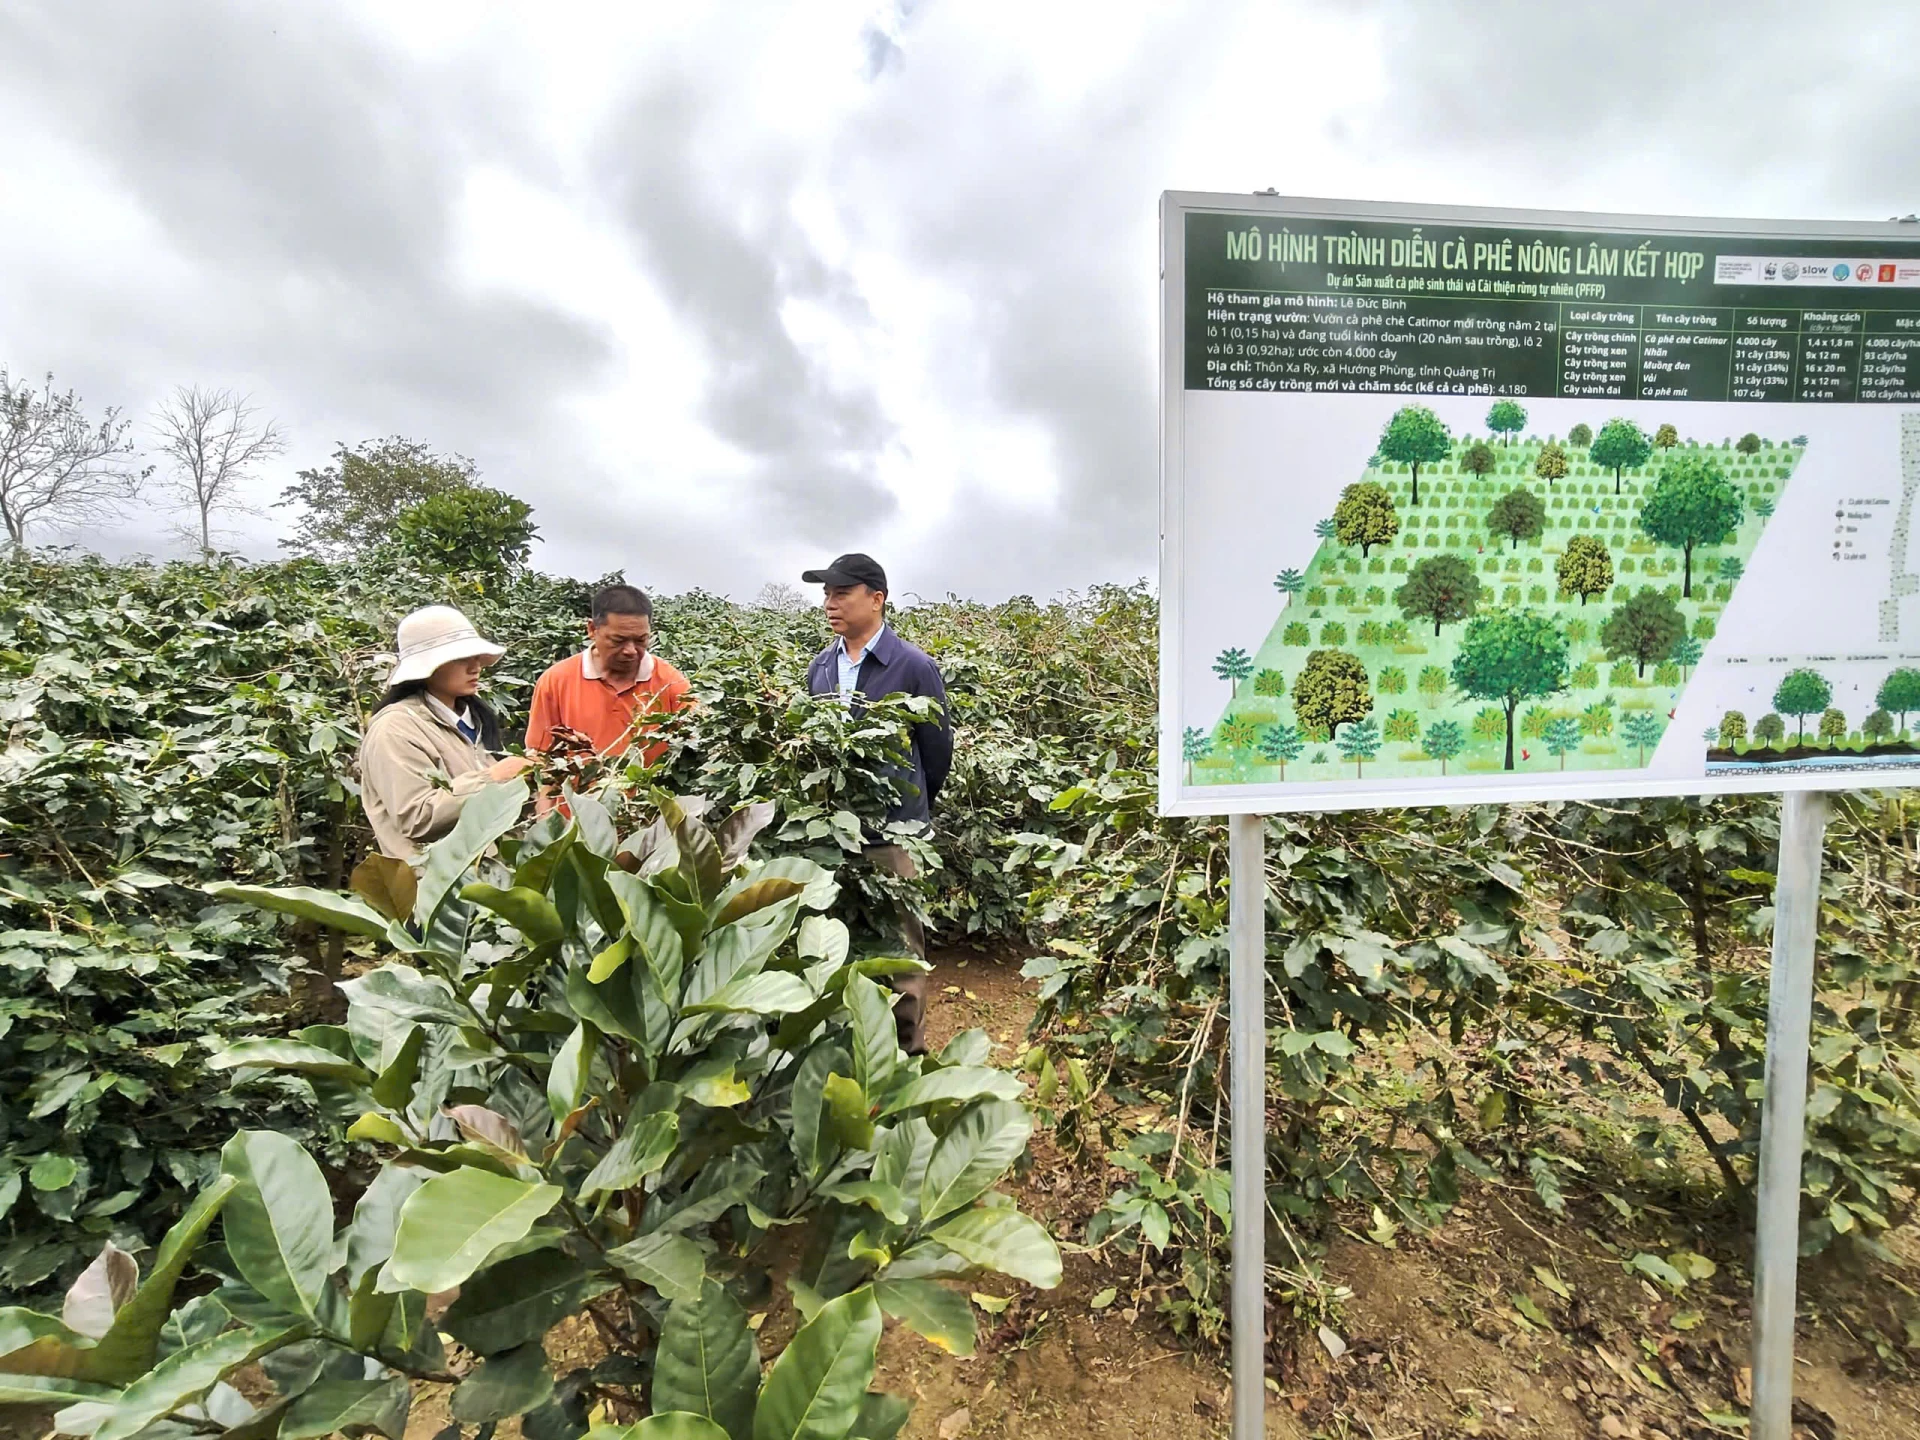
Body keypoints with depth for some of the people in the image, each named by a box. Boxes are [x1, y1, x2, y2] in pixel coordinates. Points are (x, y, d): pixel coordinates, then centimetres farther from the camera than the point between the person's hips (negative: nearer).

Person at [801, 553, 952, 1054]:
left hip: (891, 828, -5)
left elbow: (938, 747, -1)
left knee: (899, 944, 6)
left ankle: (907, 1046, 24)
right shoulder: (820, 667, 7)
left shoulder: (913, 666, -10)